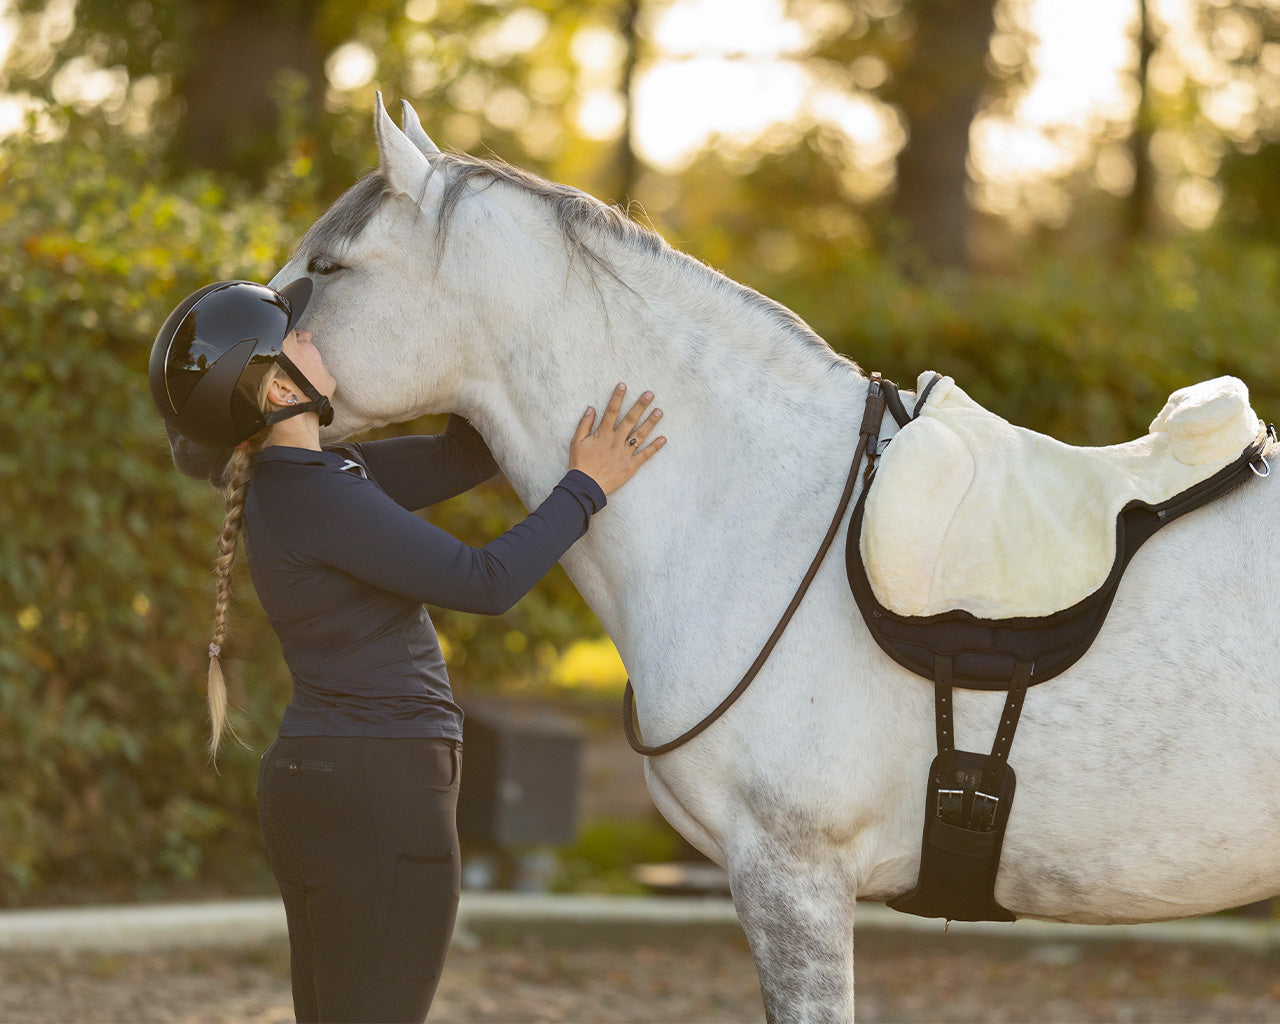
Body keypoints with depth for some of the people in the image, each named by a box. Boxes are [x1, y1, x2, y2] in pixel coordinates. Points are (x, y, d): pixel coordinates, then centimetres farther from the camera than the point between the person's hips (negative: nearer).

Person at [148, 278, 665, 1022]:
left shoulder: (305, 476, 11)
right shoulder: (316, 498, -19)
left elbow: (465, 459, 17)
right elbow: (486, 582, -19)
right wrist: (587, 487, -10)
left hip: (320, 786, 10)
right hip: (378, 801, -10)